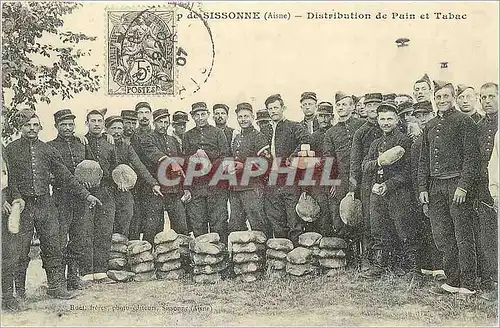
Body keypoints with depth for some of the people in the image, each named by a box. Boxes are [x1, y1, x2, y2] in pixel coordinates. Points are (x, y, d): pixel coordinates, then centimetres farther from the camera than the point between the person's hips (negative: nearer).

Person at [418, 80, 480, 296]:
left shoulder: (464, 121, 0)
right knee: (442, 237, 7)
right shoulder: (430, 126, 17)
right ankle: (452, 282, 17)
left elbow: (471, 156, -7)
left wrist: (463, 185, -15)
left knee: (463, 237, -2)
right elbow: (423, 160, 18)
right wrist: (423, 187, 9)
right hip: (435, 187, 6)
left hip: (457, 183, -6)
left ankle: (468, 285, 6)